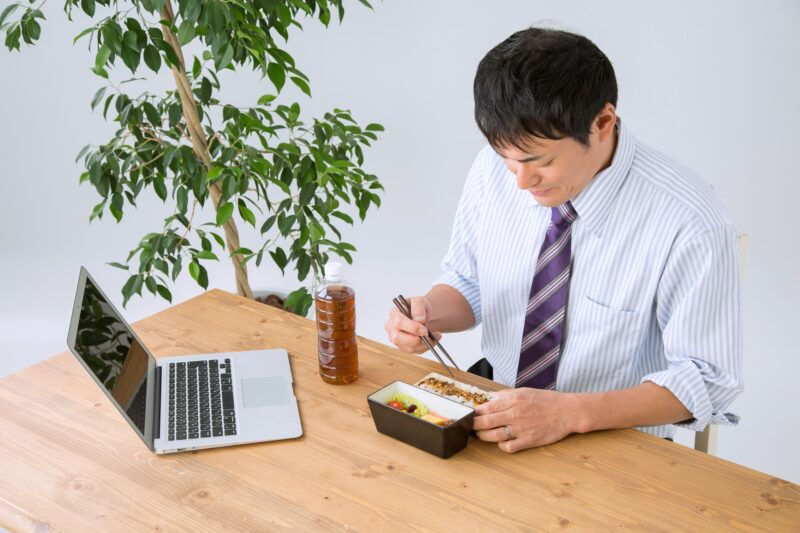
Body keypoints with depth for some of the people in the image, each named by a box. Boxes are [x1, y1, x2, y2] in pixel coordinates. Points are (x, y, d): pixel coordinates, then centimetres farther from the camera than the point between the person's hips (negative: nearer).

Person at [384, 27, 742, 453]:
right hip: (497, 409, 3)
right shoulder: (494, 169, -11)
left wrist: (570, 413, -28)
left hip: (614, 444, -3)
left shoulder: (690, 224, -24)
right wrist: (429, 312, -18)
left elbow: (706, 379, -17)